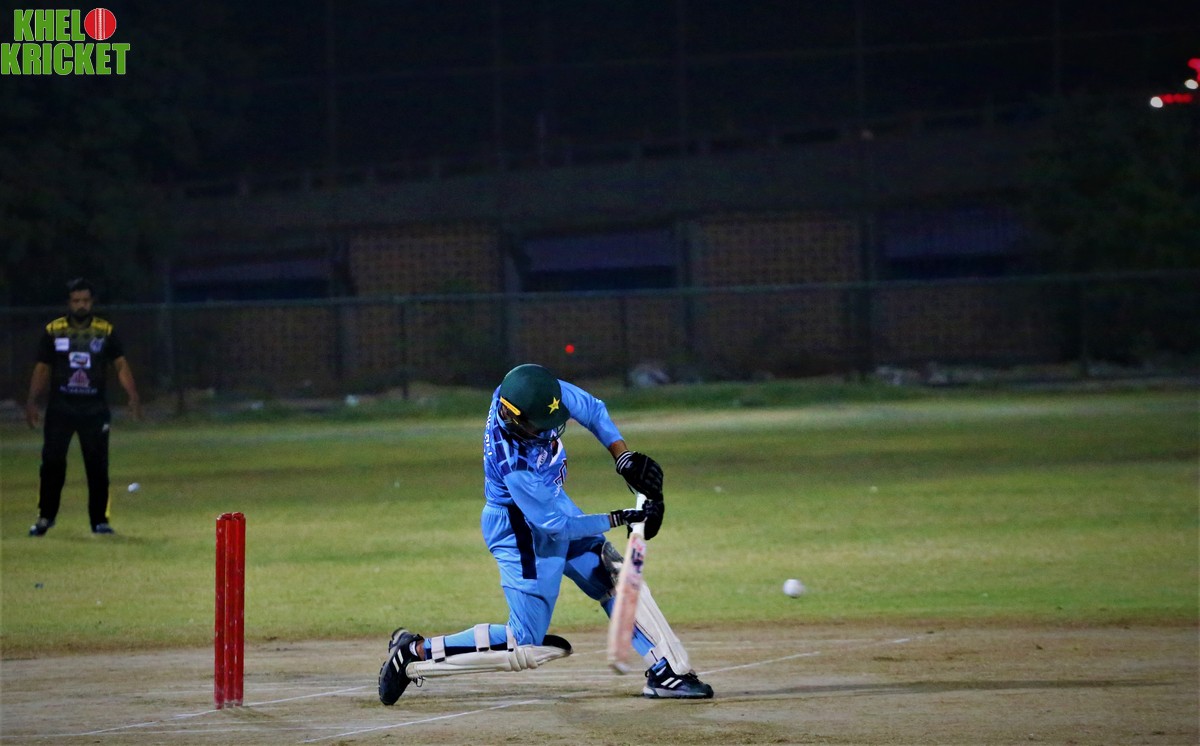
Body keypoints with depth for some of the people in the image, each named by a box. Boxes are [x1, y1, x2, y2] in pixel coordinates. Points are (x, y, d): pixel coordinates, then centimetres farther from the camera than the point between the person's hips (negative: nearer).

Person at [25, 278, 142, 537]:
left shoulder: (106, 331, 3)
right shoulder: (53, 331, 3)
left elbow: (121, 365, -1)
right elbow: (42, 369, 6)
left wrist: (133, 396, -14)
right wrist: (32, 402, -3)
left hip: (94, 408, 0)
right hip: (60, 406, 0)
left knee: (98, 465, 1)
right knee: (52, 462, -3)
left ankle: (99, 520, 10)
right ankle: (45, 517, 8)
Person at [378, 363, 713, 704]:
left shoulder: (542, 393, -20)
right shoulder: (513, 462, -37)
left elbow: (594, 411, -2)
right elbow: (556, 525, -28)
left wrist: (625, 458, -13)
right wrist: (622, 518, -22)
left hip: (553, 504, 8)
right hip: (521, 532, -8)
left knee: (616, 577, 6)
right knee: (525, 648, -4)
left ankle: (665, 673, 10)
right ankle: (415, 652, 3)